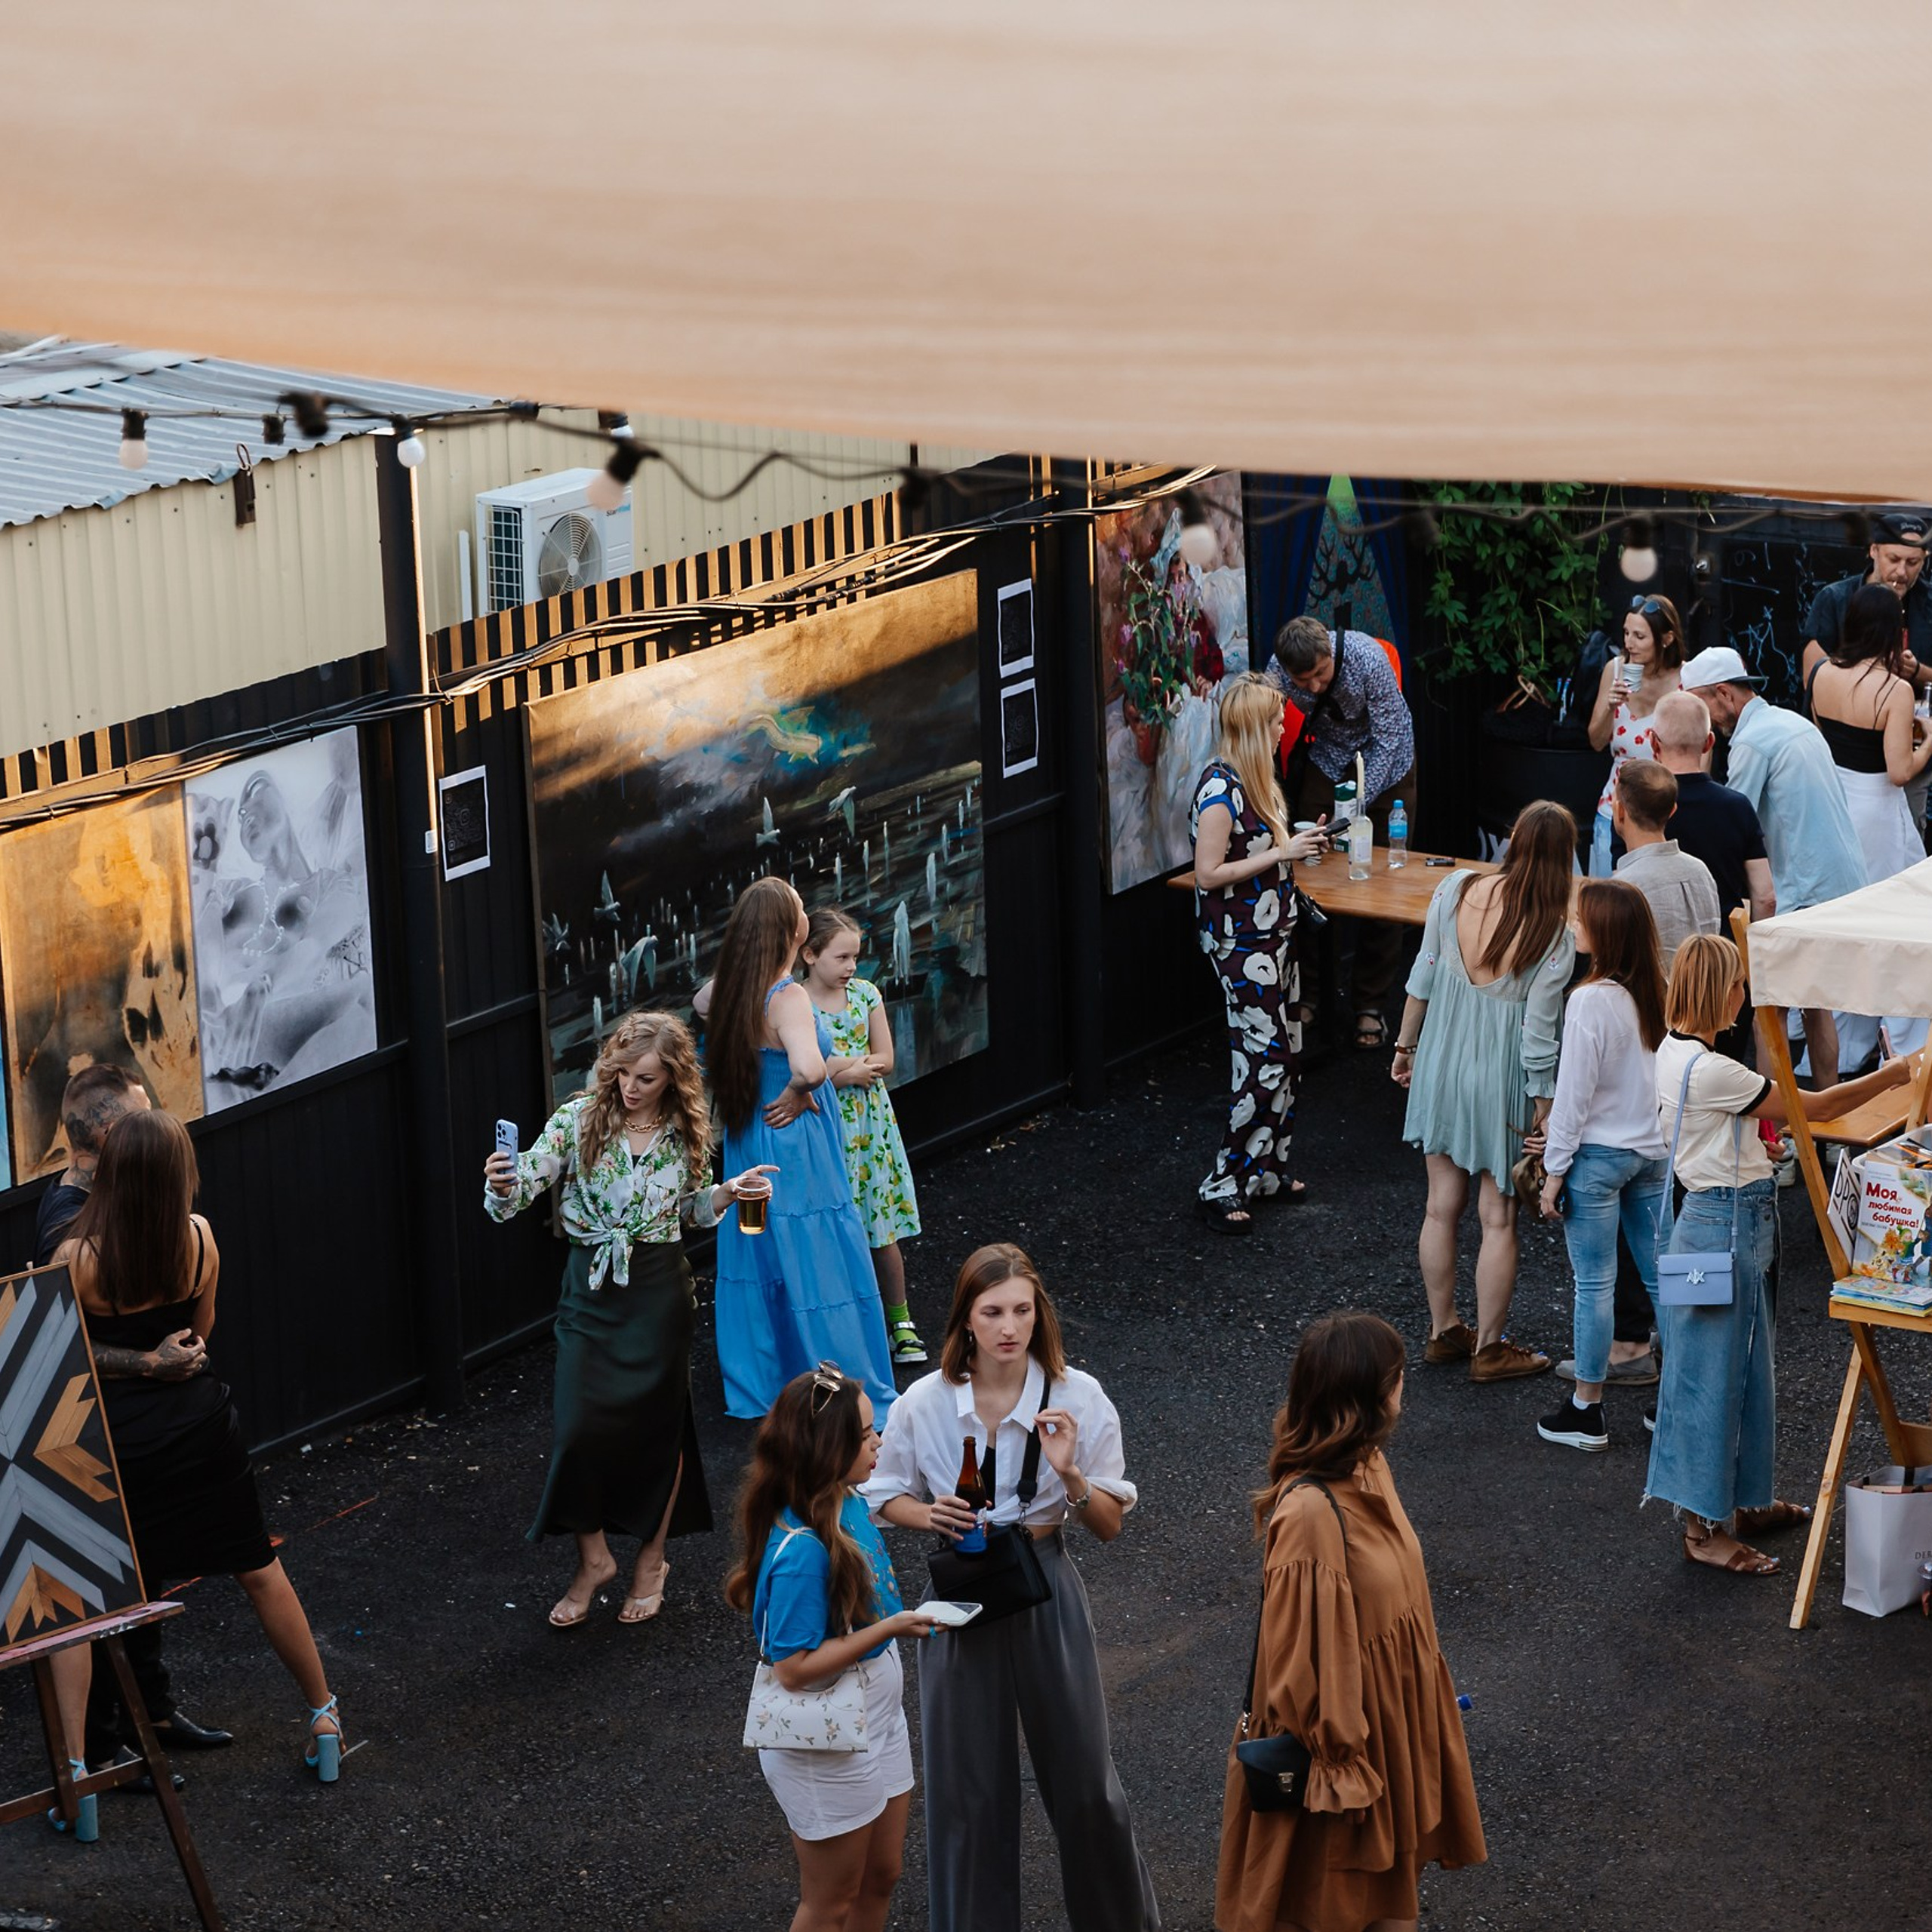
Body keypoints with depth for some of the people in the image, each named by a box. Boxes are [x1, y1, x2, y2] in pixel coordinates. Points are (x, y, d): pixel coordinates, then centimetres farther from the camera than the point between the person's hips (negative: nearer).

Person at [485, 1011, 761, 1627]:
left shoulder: (687, 1131, -2)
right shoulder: (579, 1118, -9)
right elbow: (527, 1184, -16)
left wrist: (729, 1193, -7)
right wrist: (504, 1186, -38)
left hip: (659, 1290, 1)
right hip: (590, 1287, -1)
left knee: (657, 1426, 9)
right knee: (579, 1429, -6)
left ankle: (651, 1559, 29)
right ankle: (592, 1557, 16)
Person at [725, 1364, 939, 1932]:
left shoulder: (849, 1503, -5)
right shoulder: (802, 1550, -31)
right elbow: (794, 1666, -27)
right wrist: (891, 1628, -27)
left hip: (876, 1716, 8)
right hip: (827, 1746, -8)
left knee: (880, 1877, 23)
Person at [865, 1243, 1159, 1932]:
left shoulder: (1077, 1398, -10)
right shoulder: (925, 1403, -9)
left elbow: (1110, 1525, -4)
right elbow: (885, 1498, 6)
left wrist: (1071, 1476, -23)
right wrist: (931, 1516, -15)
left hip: (1046, 1590, 0)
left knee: (1082, 1777, 9)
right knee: (969, 1784, 9)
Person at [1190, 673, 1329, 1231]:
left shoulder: (1257, 779, 9)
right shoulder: (1221, 789, -21)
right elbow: (1209, 873, -23)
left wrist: (1299, 840, 5)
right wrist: (1282, 854, -22)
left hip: (1272, 931, 10)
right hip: (1240, 939, -10)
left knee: (1283, 1053, 13)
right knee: (1265, 1059, -9)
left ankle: (1267, 1168, 24)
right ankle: (1223, 1188, -3)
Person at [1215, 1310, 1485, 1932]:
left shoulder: (1368, 1469, -4)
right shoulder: (1312, 1513, -32)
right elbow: (1306, 1654, -25)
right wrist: (1340, 1772, -17)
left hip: (1393, 1723, 8)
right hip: (1349, 1738, -8)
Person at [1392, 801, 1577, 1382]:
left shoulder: (1455, 890, -12)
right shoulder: (1554, 937, -20)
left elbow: (1423, 978, -2)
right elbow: (1538, 1037, -16)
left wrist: (1405, 1044, 13)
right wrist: (1543, 1113, -5)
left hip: (1441, 1062, 4)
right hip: (1500, 1076, -4)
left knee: (1442, 1207, 16)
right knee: (1498, 1219, 10)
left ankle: (1443, 1331, 30)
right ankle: (1489, 1348, 19)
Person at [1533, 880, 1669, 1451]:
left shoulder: (1592, 1001, -19)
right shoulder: (1657, 994, 0)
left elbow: (1574, 1092, -15)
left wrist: (1556, 1170, -8)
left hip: (1598, 1154, -7)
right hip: (1653, 1150, 7)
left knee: (1595, 1283, 2)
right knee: (1661, 1277, 12)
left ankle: (1586, 1412, 11)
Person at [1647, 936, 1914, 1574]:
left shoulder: (1676, 1054, 7)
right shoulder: (1707, 1070, -23)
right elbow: (1811, 1108, -16)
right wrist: (1892, 1075, -7)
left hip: (1735, 1226, 11)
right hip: (1724, 1228, -11)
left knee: (1746, 1371, 19)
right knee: (1710, 1377, -1)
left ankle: (1741, 1503, 31)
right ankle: (1704, 1528, 6)